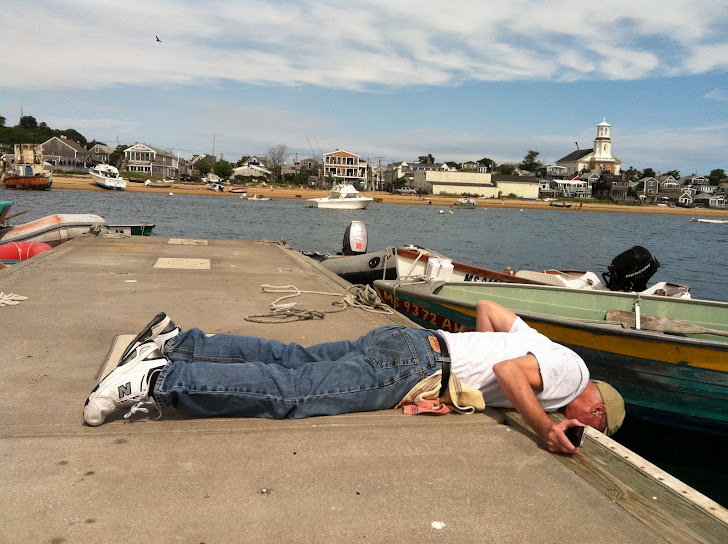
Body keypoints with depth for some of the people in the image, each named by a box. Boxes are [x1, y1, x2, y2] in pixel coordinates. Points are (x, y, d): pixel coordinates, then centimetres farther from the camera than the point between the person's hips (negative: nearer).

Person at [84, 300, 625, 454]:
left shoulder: (541, 346, 25)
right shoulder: (571, 370, -1)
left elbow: (487, 306, 30)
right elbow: (509, 371, -20)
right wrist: (546, 429, -17)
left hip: (404, 340, 8)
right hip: (409, 363, -8)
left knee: (290, 359, 5)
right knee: (291, 392, -17)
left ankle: (175, 343, 5)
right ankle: (159, 381, -19)